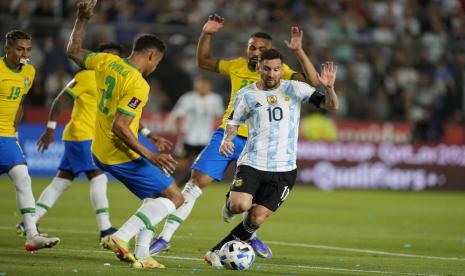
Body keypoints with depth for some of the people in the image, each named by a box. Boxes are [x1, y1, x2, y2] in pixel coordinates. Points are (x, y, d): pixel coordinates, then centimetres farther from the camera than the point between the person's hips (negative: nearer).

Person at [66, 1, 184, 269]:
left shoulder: (107, 61, 0)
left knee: (155, 197, 21)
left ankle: (141, 254, 12)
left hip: (100, 153, 9)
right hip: (121, 156, -9)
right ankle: (121, 237, -14)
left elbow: (74, 51, 20)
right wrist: (150, 156, -25)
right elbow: (119, 127, -28)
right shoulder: (138, 85, -22)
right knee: (175, 198, -3)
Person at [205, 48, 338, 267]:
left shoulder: (294, 89, 2)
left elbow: (331, 105, -2)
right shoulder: (246, 95, 3)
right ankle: (230, 203, 14)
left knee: (257, 218, -5)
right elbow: (234, 123, 13)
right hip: (252, 163, -1)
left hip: (284, 169, 1)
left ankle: (217, 252, 11)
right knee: (241, 205, -24)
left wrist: (329, 87, -24)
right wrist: (227, 139, -9)